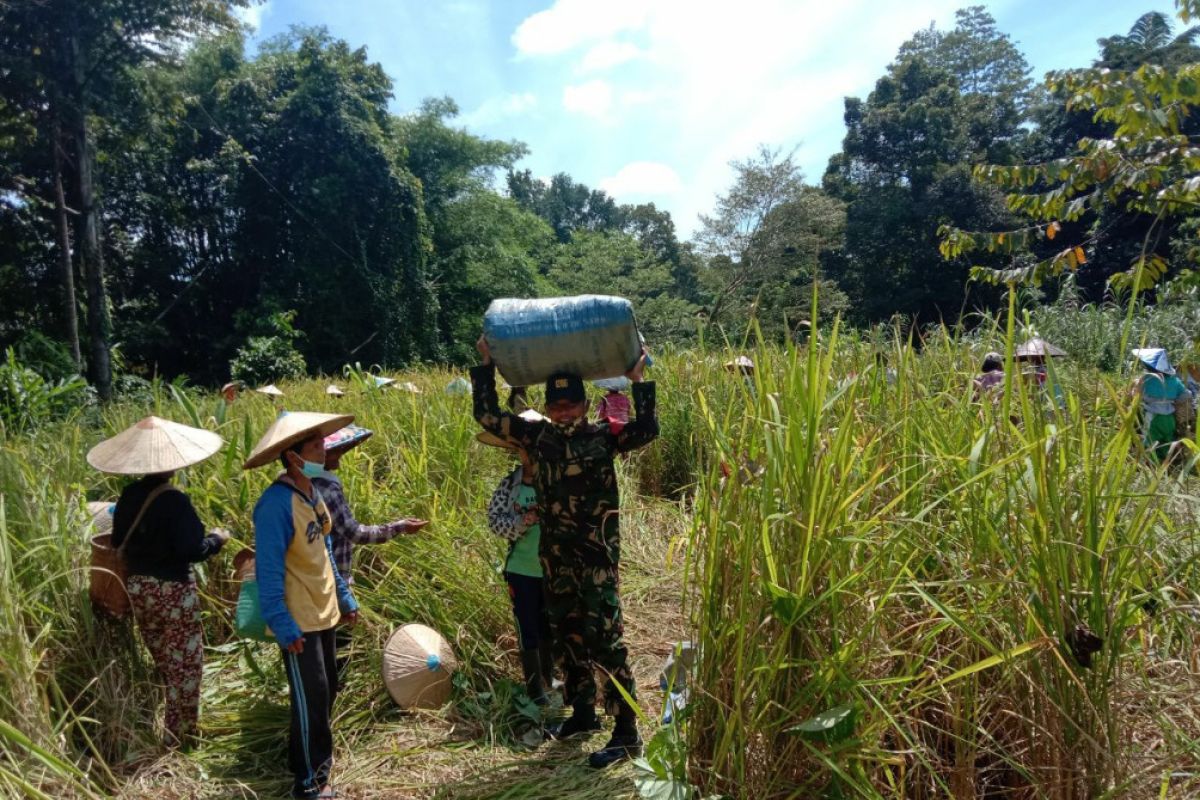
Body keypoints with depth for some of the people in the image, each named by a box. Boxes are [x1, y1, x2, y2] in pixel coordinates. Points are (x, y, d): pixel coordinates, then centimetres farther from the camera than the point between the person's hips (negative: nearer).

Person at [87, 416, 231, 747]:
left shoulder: (128, 496, -3)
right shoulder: (175, 500, -23)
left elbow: (118, 542, 7)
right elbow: (191, 551, -22)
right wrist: (217, 539, -5)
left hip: (138, 588, 7)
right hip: (173, 591, -7)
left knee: (161, 662, 25)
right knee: (184, 664, 8)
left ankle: (157, 726, 42)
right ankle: (180, 735, 16)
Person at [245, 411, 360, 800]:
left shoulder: (312, 494, 6)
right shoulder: (276, 503, -22)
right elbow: (268, 570, -22)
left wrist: (345, 598, 17)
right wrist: (282, 625, -22)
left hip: (323, 613, 8)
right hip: (298, 621, -8)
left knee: (326, 691, 19)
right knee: (311, 697, 2)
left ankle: (311, 757, 39)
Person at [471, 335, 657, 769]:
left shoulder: (603, 436, -6)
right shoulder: (538, 436, 5)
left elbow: (646, 430, -21)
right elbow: (487, 415, 8)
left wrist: (637, 381, -21)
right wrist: (485, 364, 5)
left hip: (597, 554, -5)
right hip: (555, 555, 5)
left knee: (606, 639, -4)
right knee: (569, 636, 17)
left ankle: (626, 733, 6)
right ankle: (583, 712, 35)